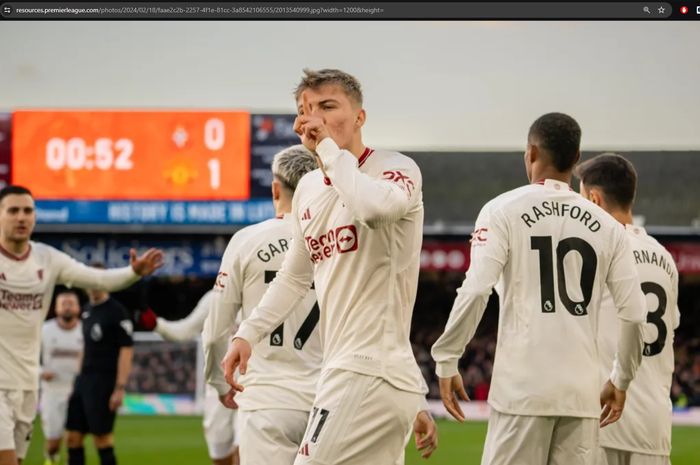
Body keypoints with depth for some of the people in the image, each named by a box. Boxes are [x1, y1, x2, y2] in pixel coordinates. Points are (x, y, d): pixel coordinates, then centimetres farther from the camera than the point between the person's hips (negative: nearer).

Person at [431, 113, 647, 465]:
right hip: (582, 393, 4)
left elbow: (475, 291, -11)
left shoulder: (505, 210, 0)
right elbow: (633, 314, 7)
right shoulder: (607, 226, 10)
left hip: (523, 387, -3)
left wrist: (446, 360, -2)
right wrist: (620, 381, 20)